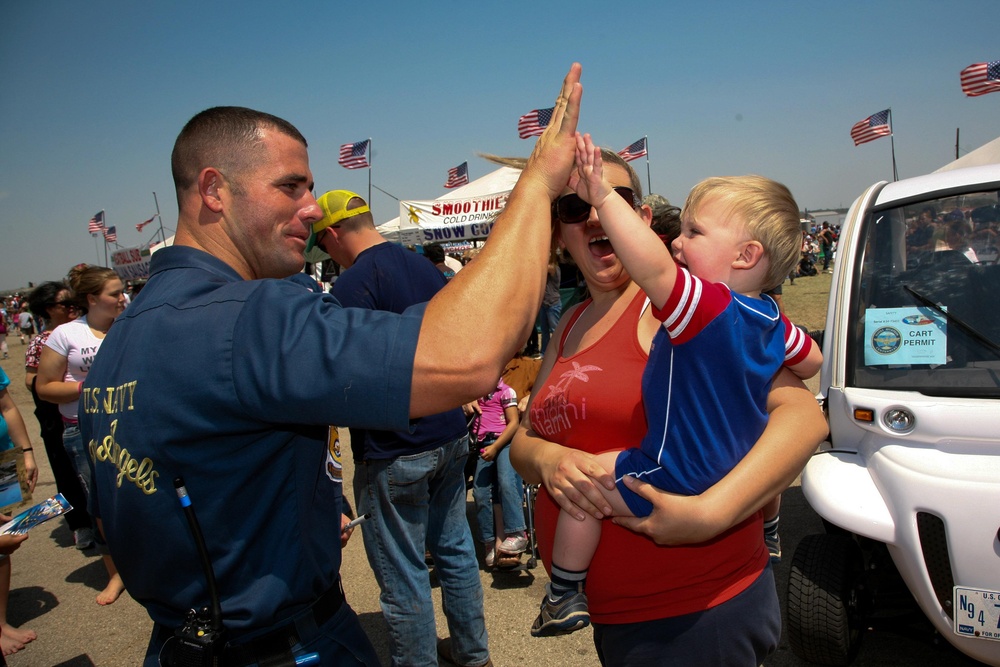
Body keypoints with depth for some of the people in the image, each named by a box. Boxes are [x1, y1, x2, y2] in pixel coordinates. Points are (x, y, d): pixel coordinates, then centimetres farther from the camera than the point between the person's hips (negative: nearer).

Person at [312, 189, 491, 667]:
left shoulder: (352, 285, -17)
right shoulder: (425, 267, 7)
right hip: (450, 436, 8)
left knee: (403, 577, 7)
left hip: (394, 454, -8)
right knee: (455, 550, 21)